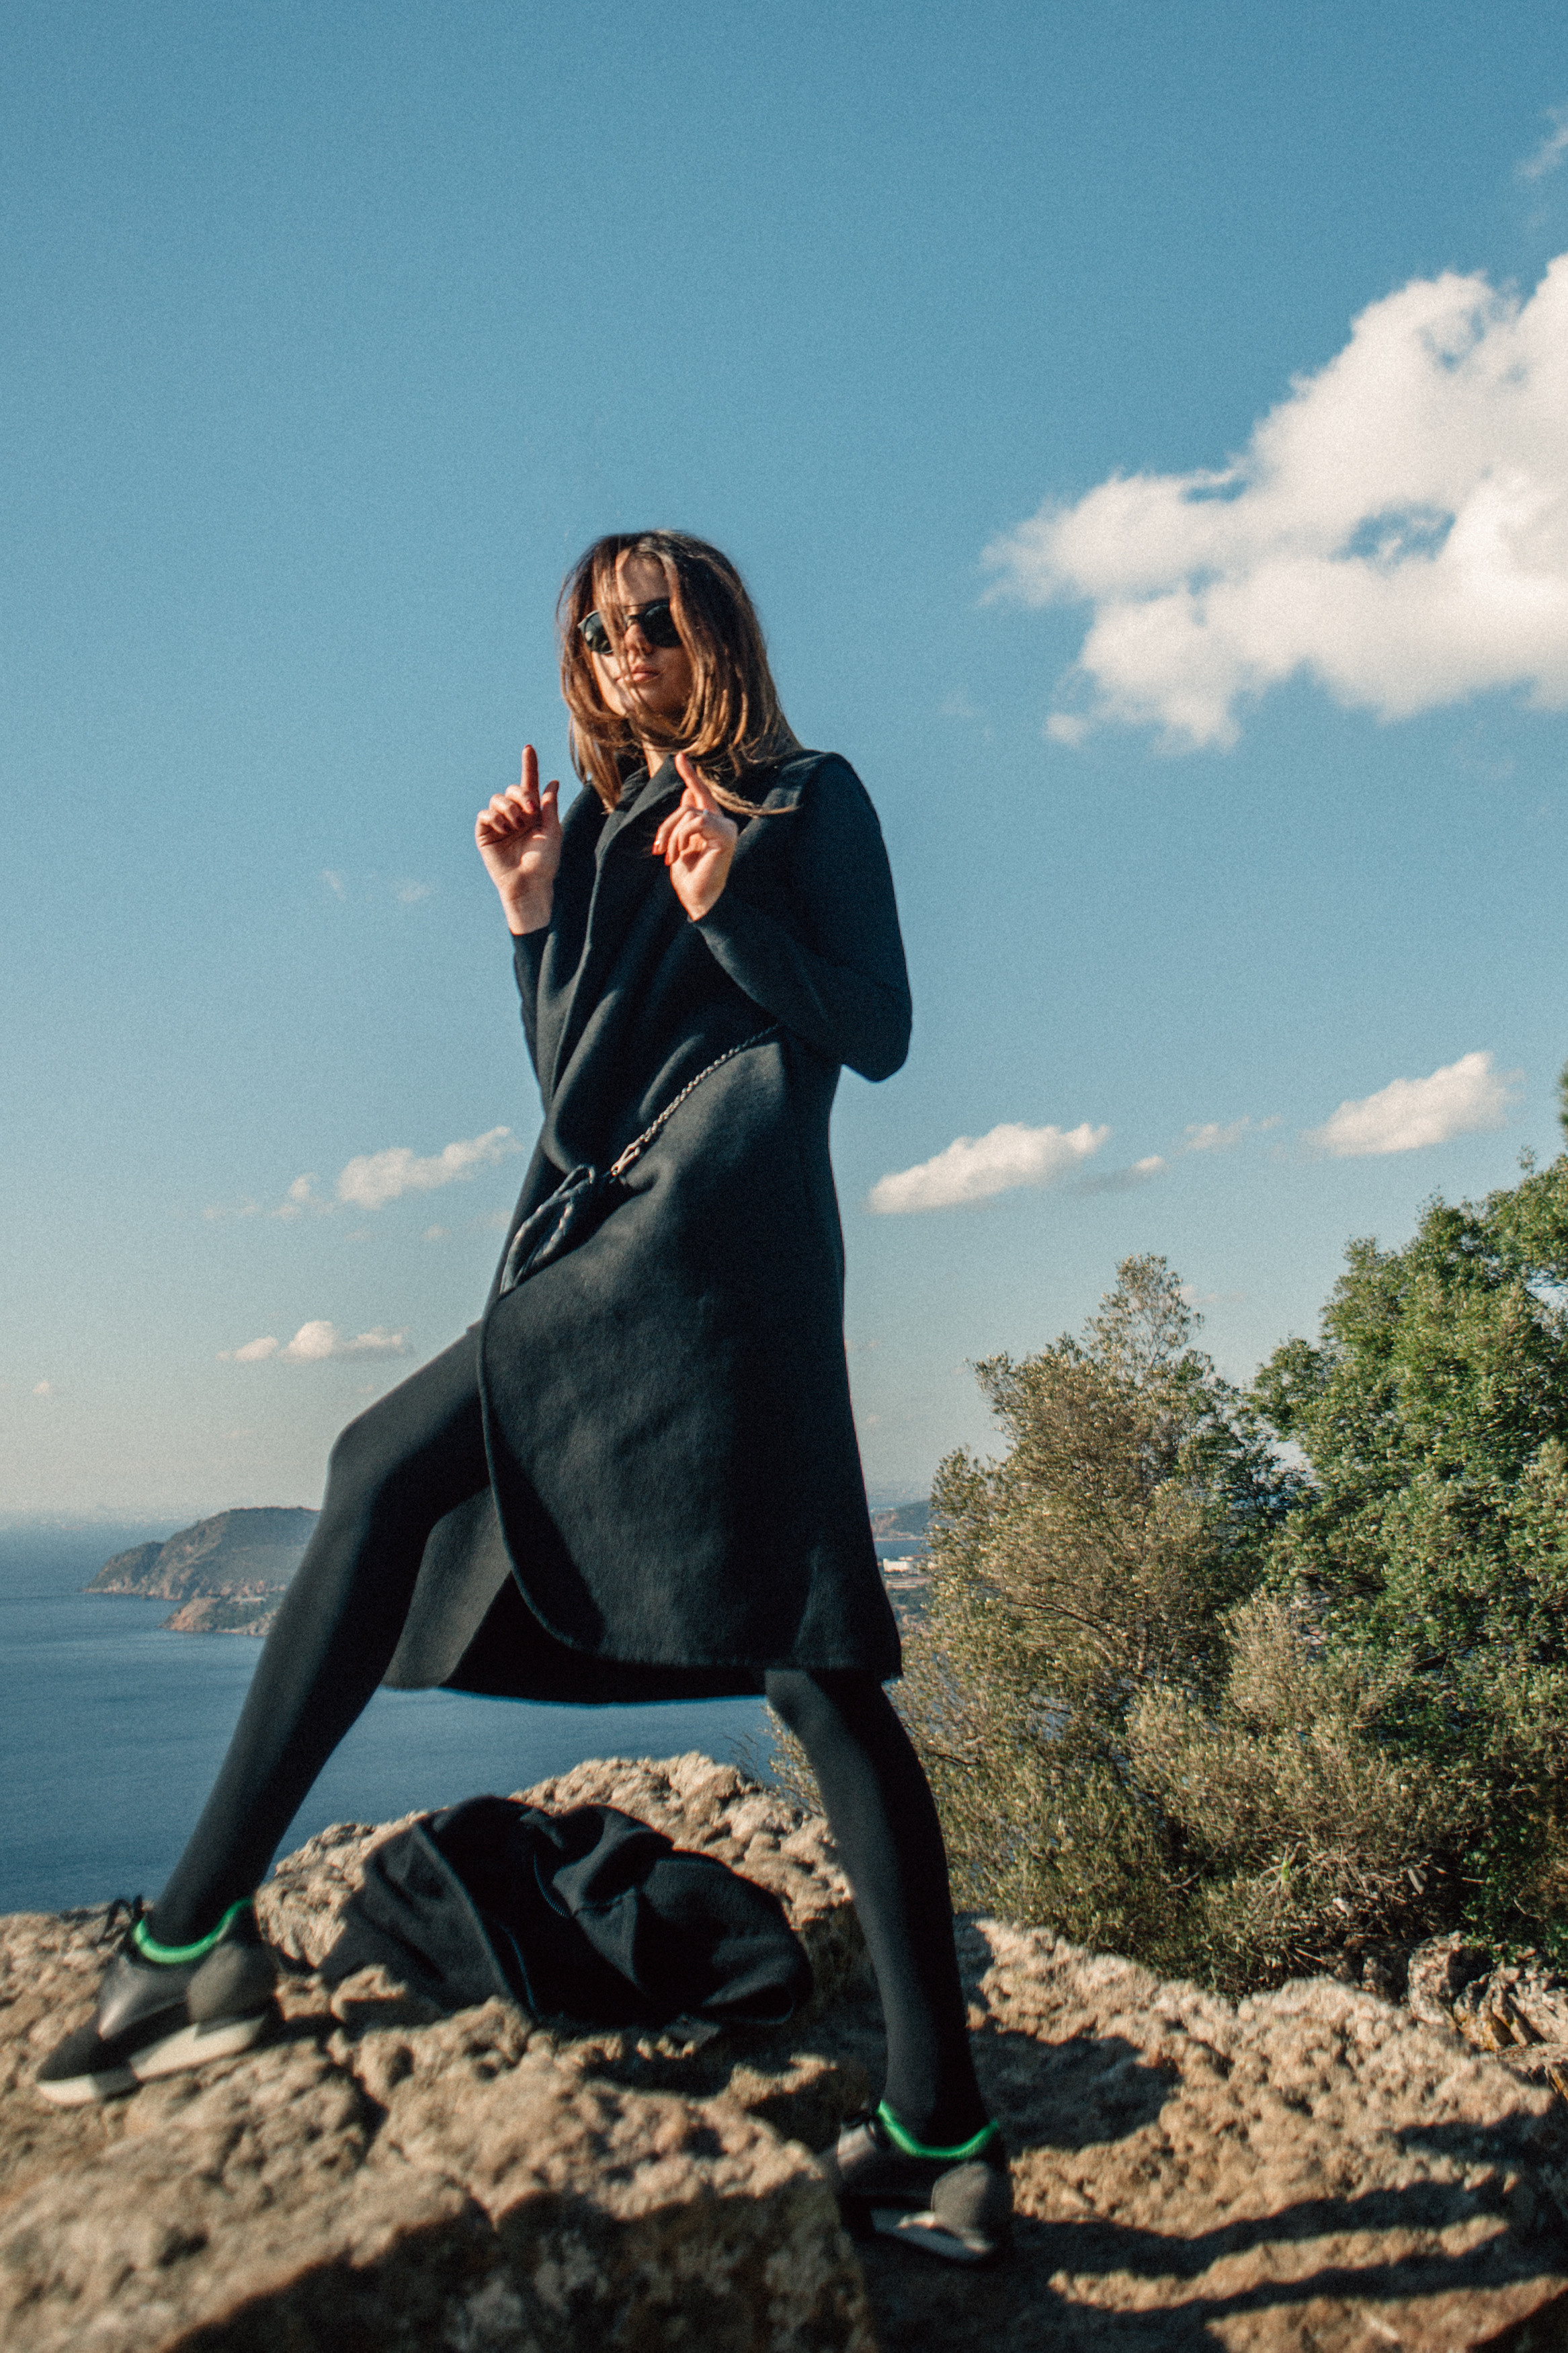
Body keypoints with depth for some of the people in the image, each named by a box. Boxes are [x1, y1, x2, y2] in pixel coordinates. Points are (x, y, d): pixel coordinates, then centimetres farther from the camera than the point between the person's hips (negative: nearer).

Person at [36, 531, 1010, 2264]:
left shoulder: (805, 801, 10)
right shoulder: (619, 827, 30)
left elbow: (875, 1032, 0)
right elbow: (572, 1081, 24)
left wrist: (727, 907, -12)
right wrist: (533, 910, 14)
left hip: (705, 1232, -7)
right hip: (616, 1246, 7)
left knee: (386, 1474, -14)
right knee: (816, 1674, 2)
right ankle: (943, 2139, 6)